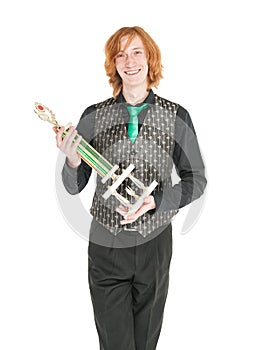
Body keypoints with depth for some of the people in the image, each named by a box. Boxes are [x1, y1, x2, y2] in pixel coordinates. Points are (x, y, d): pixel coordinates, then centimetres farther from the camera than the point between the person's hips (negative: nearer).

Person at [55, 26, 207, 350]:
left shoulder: (177, 116, -2)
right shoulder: (94, 116, 0)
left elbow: (196, 179, 2)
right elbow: (74, 187, 3)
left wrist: (156, 201, -14)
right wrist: (72, 162, -19)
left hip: (155, 242, 1)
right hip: (106, 244, 0)